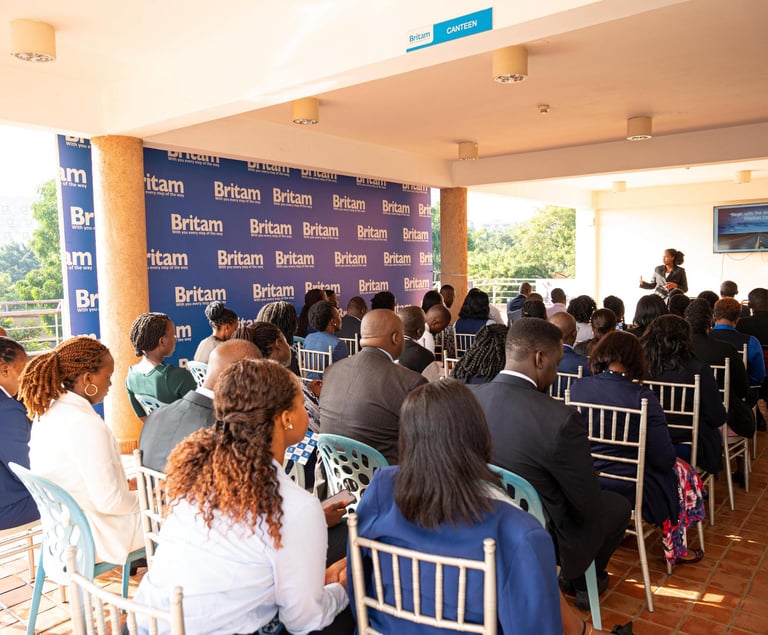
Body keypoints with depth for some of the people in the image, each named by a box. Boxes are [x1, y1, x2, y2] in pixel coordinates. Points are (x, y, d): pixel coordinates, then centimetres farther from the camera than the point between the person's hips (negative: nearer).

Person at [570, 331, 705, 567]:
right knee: (683, 474, 26)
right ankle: (675, 551, 41)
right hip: (629, 489, -5)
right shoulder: (642, 396, -23)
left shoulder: (577, 387, -11)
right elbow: (663, 459, -17)